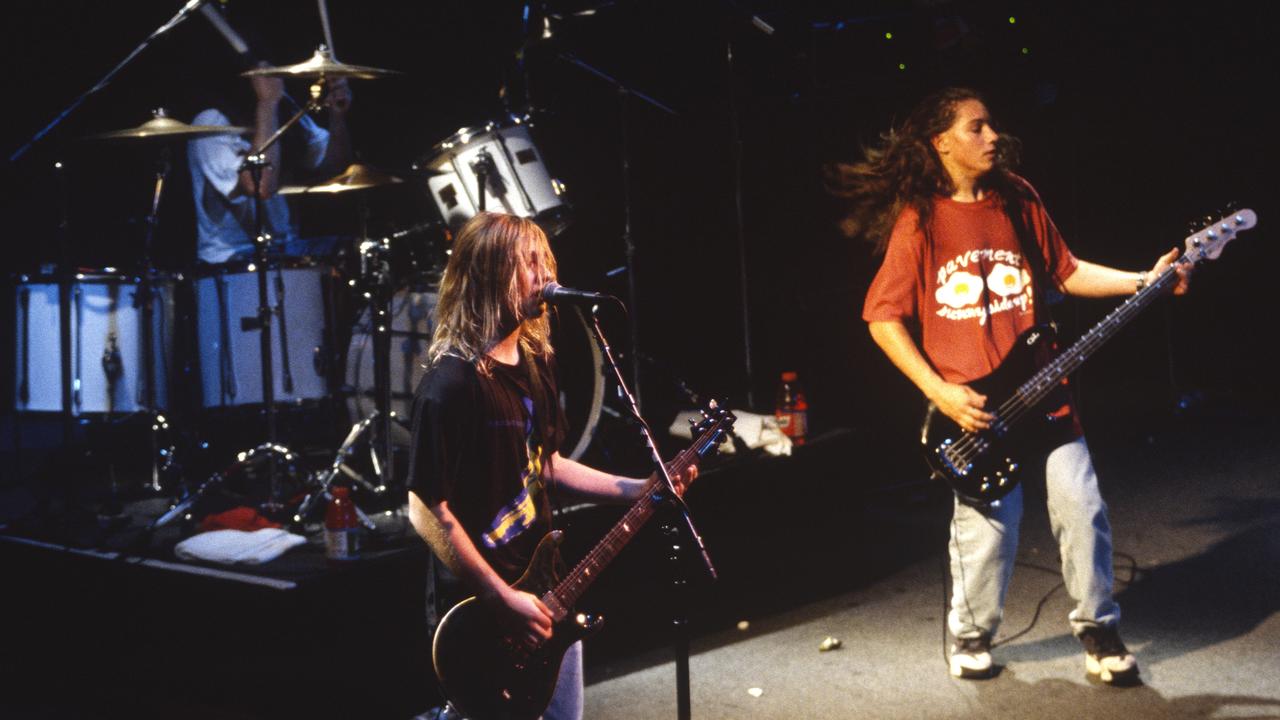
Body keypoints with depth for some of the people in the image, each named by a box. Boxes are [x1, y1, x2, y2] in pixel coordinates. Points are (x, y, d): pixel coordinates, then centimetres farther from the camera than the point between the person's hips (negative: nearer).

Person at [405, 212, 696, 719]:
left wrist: (638, 489, 8)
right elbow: (426, 511, -21)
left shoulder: (535, 362, 6)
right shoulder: (451, 384, -21)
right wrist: (503, 600, -20)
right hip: (482, 612, -8)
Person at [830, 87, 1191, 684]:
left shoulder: (1019, 203, 9)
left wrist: (1144, 281, 5)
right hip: (971, 408, -4)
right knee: (986, 531, -3)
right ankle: (971, 637, 22)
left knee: (1082, 511, 3)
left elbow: (1065, 272, 17)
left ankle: (1098, 630, 22)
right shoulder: (918, 221, -4)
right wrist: (939, 392, -11)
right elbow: (883, 318, -4)